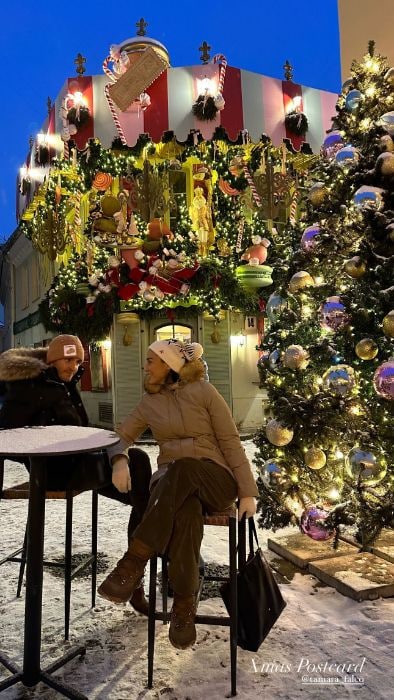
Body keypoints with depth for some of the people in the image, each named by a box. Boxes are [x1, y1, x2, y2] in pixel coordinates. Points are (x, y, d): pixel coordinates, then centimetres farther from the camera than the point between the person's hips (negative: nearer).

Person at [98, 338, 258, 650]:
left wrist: (248, 491, -9)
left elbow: (231, 442, -2)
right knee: (185, 510, -35)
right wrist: (120, 460, -10)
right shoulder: (149, 403, 13)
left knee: (181, 470, -38)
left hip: (216, 479, -2)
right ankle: (185, 605, -29)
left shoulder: (204, 391, 0)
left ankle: (135, 562, -36)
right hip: (172, 482, 3)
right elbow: (121, 437, 16)